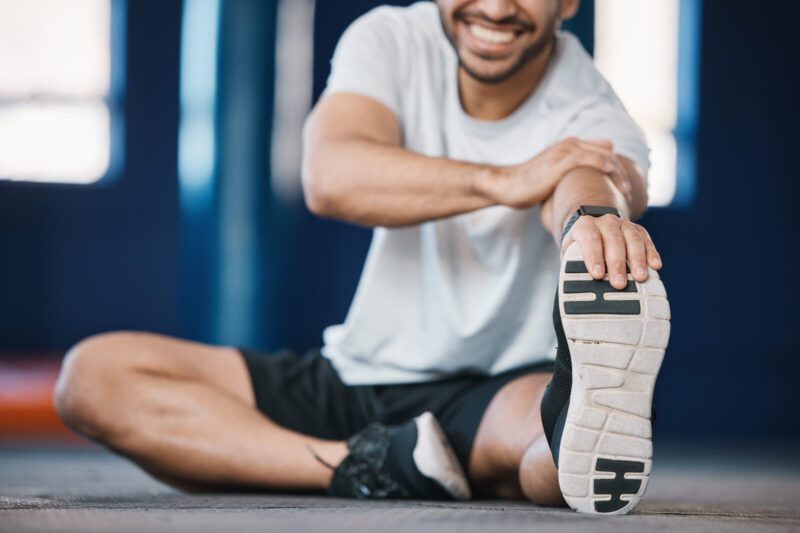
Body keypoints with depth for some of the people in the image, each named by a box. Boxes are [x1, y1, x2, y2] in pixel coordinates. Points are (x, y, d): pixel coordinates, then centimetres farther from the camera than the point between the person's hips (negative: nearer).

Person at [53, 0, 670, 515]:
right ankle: (366, 467, -31)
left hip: (502, 393, -4)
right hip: (354, 381, 4)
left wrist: (596, 223, -64)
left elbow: (588, 181, -38)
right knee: (94, 374, -17)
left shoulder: (593, 120, -11)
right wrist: (507, 182, -31)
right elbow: (330, 178, -22)